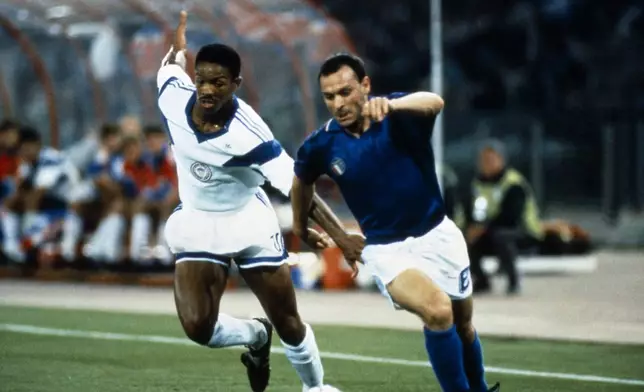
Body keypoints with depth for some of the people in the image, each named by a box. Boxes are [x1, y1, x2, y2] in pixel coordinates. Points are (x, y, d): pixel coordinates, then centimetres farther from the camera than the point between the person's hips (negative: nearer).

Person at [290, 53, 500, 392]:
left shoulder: (399, 117, -17)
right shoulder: (321, 146, -10)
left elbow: (434, 102, -42)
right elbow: (301, 181, 13)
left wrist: (391, 105, -63)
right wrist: (301, 230, 25)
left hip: (436, 235, 1)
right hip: (385, 249, -1)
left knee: (462, 324, 18)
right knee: (437, 311, -28)